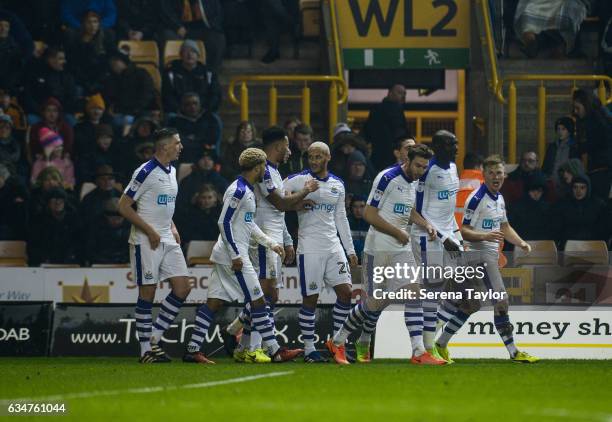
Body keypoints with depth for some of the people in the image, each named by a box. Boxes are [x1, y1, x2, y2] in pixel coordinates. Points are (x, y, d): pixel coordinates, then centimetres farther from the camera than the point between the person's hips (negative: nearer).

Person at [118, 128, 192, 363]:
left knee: (182, 288, 0)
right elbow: (123, 206, -14)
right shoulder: (146, 172, -13)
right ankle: (145, 350, 2)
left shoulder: (171, 171, 13)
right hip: (146, 242, -8)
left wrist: (173, 228, 11)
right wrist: (150, 231, -16)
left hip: (167, 239, 8)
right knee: (147, 293, -4)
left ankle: (154, 337, 8)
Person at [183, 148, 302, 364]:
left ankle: (193, 350, 4)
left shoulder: (247, 190, 16)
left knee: (214, 302, 6)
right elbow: (224, 223, -19)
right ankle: (275, 351, 0)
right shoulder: (239, 191, -15)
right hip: (233, 254, -10)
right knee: (257, 301, -5)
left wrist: (271, 243, 24)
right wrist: (235, 256, -19)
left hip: (224, 255, 10)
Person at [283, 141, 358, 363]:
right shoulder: (297, 180, -3)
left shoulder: (337, 185, 12)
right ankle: (309, 349, 4)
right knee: (310, 299, -3)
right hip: (309, 248, -5)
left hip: (333, 246, 5)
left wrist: (350, 250, 16)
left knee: (346, 292, 1)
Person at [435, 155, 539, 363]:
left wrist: (521, 243, 12)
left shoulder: (499, 198, 15)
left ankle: (441, 344, 22)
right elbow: (463, 231, -17)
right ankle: (513, 352, -14)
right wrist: (486, 236, -32)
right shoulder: (477, 198, -14)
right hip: (479, 254, -10)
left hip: (491, 255, 10)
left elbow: (504, 226, 27)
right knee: (501, 300, -15)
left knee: (472, 305, 14)